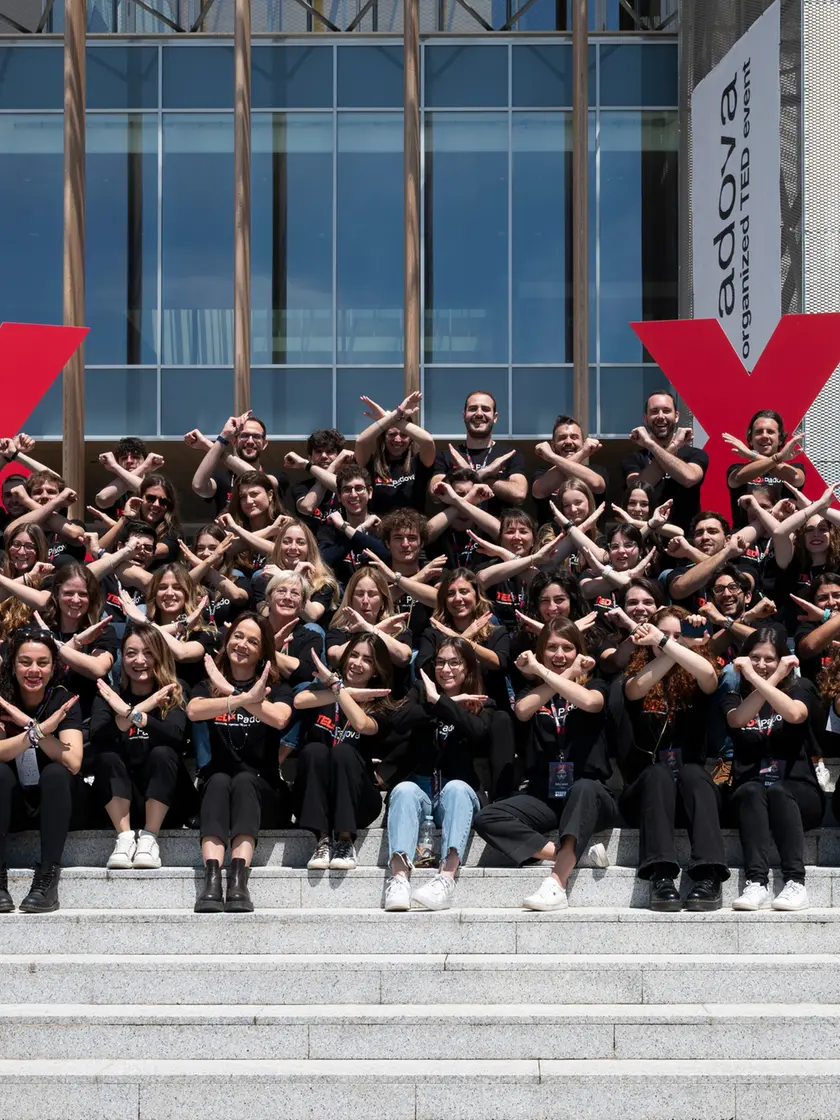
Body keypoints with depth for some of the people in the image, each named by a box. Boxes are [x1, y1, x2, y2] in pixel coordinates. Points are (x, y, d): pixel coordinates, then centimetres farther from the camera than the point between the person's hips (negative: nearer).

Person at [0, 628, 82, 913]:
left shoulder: (63, 700, -10)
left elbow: (73, 762, -24)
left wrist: (27, 723, -28)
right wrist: (39, 730, -40)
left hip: (51, 801, 0)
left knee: (55, 772, -30)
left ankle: (47, 879, -34)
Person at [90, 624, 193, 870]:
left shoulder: (174, 694, -2)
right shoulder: (109, 697, 2)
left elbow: (176, 736, -24)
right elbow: (97, 742, -19)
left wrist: (132, 713, -37)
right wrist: (140, 710, -33)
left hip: (164, 801, -1)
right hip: (119, 802, 1)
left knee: (163, 753, -28)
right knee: (106, 756, -25)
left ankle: (149, 838, -24)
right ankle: (125, 837, -26)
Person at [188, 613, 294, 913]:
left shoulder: (276, 689, 12)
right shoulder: (207, 686, 14)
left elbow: (279, 718, -14)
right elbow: (193, 711, -13)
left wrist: (231, 691, -14)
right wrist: (245, 698, -25)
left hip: (262, 792, -1)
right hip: (215, 789, 1)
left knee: (244, 779, -32)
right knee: (219, 779, -31)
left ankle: (238, 879, -52)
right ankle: (211, 878, -51)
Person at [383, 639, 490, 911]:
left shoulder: (480, 705, 11)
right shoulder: (421, 691, 14)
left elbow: (477, 732, -15)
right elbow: (399, 723, -8)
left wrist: (438, 701, -14)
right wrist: (451, 703, -8)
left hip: (459, 792, -1)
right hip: (420, 788, 1)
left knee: (457, 788, -33)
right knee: (404, 790, -32)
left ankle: (447, 878, -54)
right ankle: (399, 876, -54)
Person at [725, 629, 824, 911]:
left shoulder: (801, 689, 11)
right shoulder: (735, 697, 15)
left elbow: (794, 714, -15)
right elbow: (738, 720, -11)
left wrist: (757, 680, -14)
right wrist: (772, 680, -11)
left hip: (797, 793, -1)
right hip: (748, 794, 1)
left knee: (777, 790, -35)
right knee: (751, 790, -34)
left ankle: (796, 882, -43)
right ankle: (757, 883, -47)